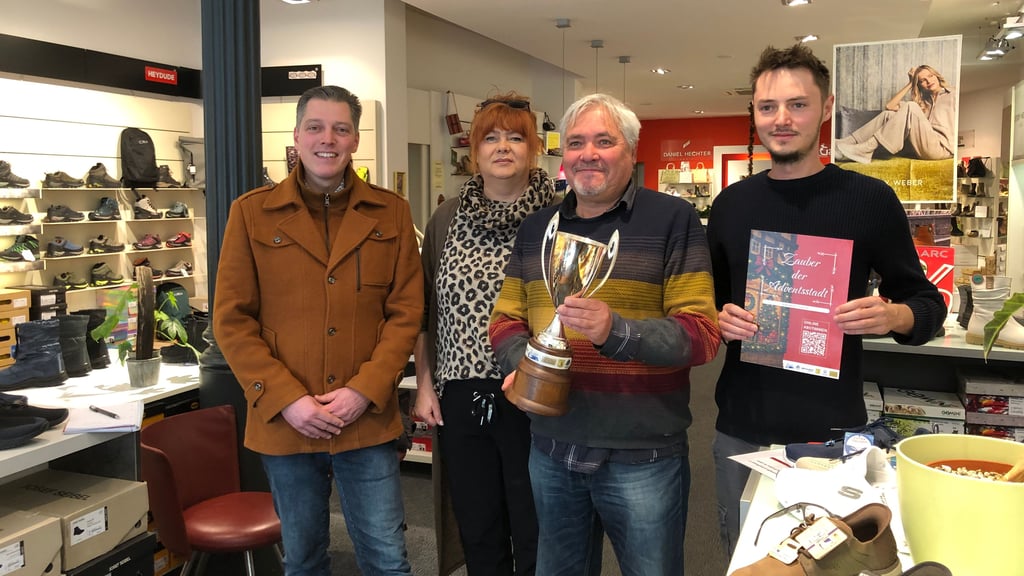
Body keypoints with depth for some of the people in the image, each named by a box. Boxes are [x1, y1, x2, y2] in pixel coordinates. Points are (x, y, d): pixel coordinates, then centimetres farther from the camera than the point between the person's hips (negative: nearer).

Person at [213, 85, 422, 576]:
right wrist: (286, 399, -11)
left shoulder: (391, 212, 3)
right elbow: (232, 320, -2)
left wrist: (364, 391, -10)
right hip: (284, 421, 0)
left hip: (367, 420, 0)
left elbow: (406, 311, 0)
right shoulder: (251, 212, 0)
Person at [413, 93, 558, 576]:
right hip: (460, 399, 3)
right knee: (478, 535, 16)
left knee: (536, 536, 9)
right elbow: (425, 308, 11)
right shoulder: (448, 218, 6)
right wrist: (424, 383, 8)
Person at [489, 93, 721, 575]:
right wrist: (520, 362, -9)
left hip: (642, 457, -4)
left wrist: (616, 331, -28)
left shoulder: (673, 219, -7)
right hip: (551, 449, 5)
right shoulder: (535, 229, 9)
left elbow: (702, 334, -12)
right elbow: (507, 319, 13)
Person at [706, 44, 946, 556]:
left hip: (832, 431, -3)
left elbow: (928, 303, 1)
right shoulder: (731, 203, 4)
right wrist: (718, 319, -9)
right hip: (741, 429, 3)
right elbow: (705, 300, 13)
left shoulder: (870, 199, -5)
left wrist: (892, 316, -20)